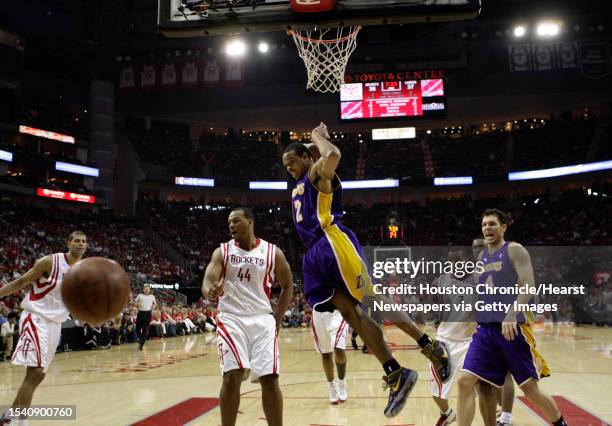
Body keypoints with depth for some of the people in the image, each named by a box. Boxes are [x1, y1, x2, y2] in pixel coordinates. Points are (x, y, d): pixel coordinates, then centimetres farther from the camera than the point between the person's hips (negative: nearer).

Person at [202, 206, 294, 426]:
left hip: (262, 320, 1)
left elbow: (287, 286, 12)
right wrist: (210, 292, -36)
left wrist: (277, 319, 6)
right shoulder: (222, 252, 1)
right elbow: (207, 282, -11)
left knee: (269, 379, -3)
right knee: (232, 377, -13)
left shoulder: (273, 253, 1)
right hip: (231, 319, 0)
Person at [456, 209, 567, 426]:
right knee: (465, 382, -9)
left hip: (512, 328, -5)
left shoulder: (515, 250, -3)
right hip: (485, 329, 5)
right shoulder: (482, 257, 16)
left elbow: (529, 286, -15)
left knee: (530, 389, 5)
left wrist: (511, 316, -27)